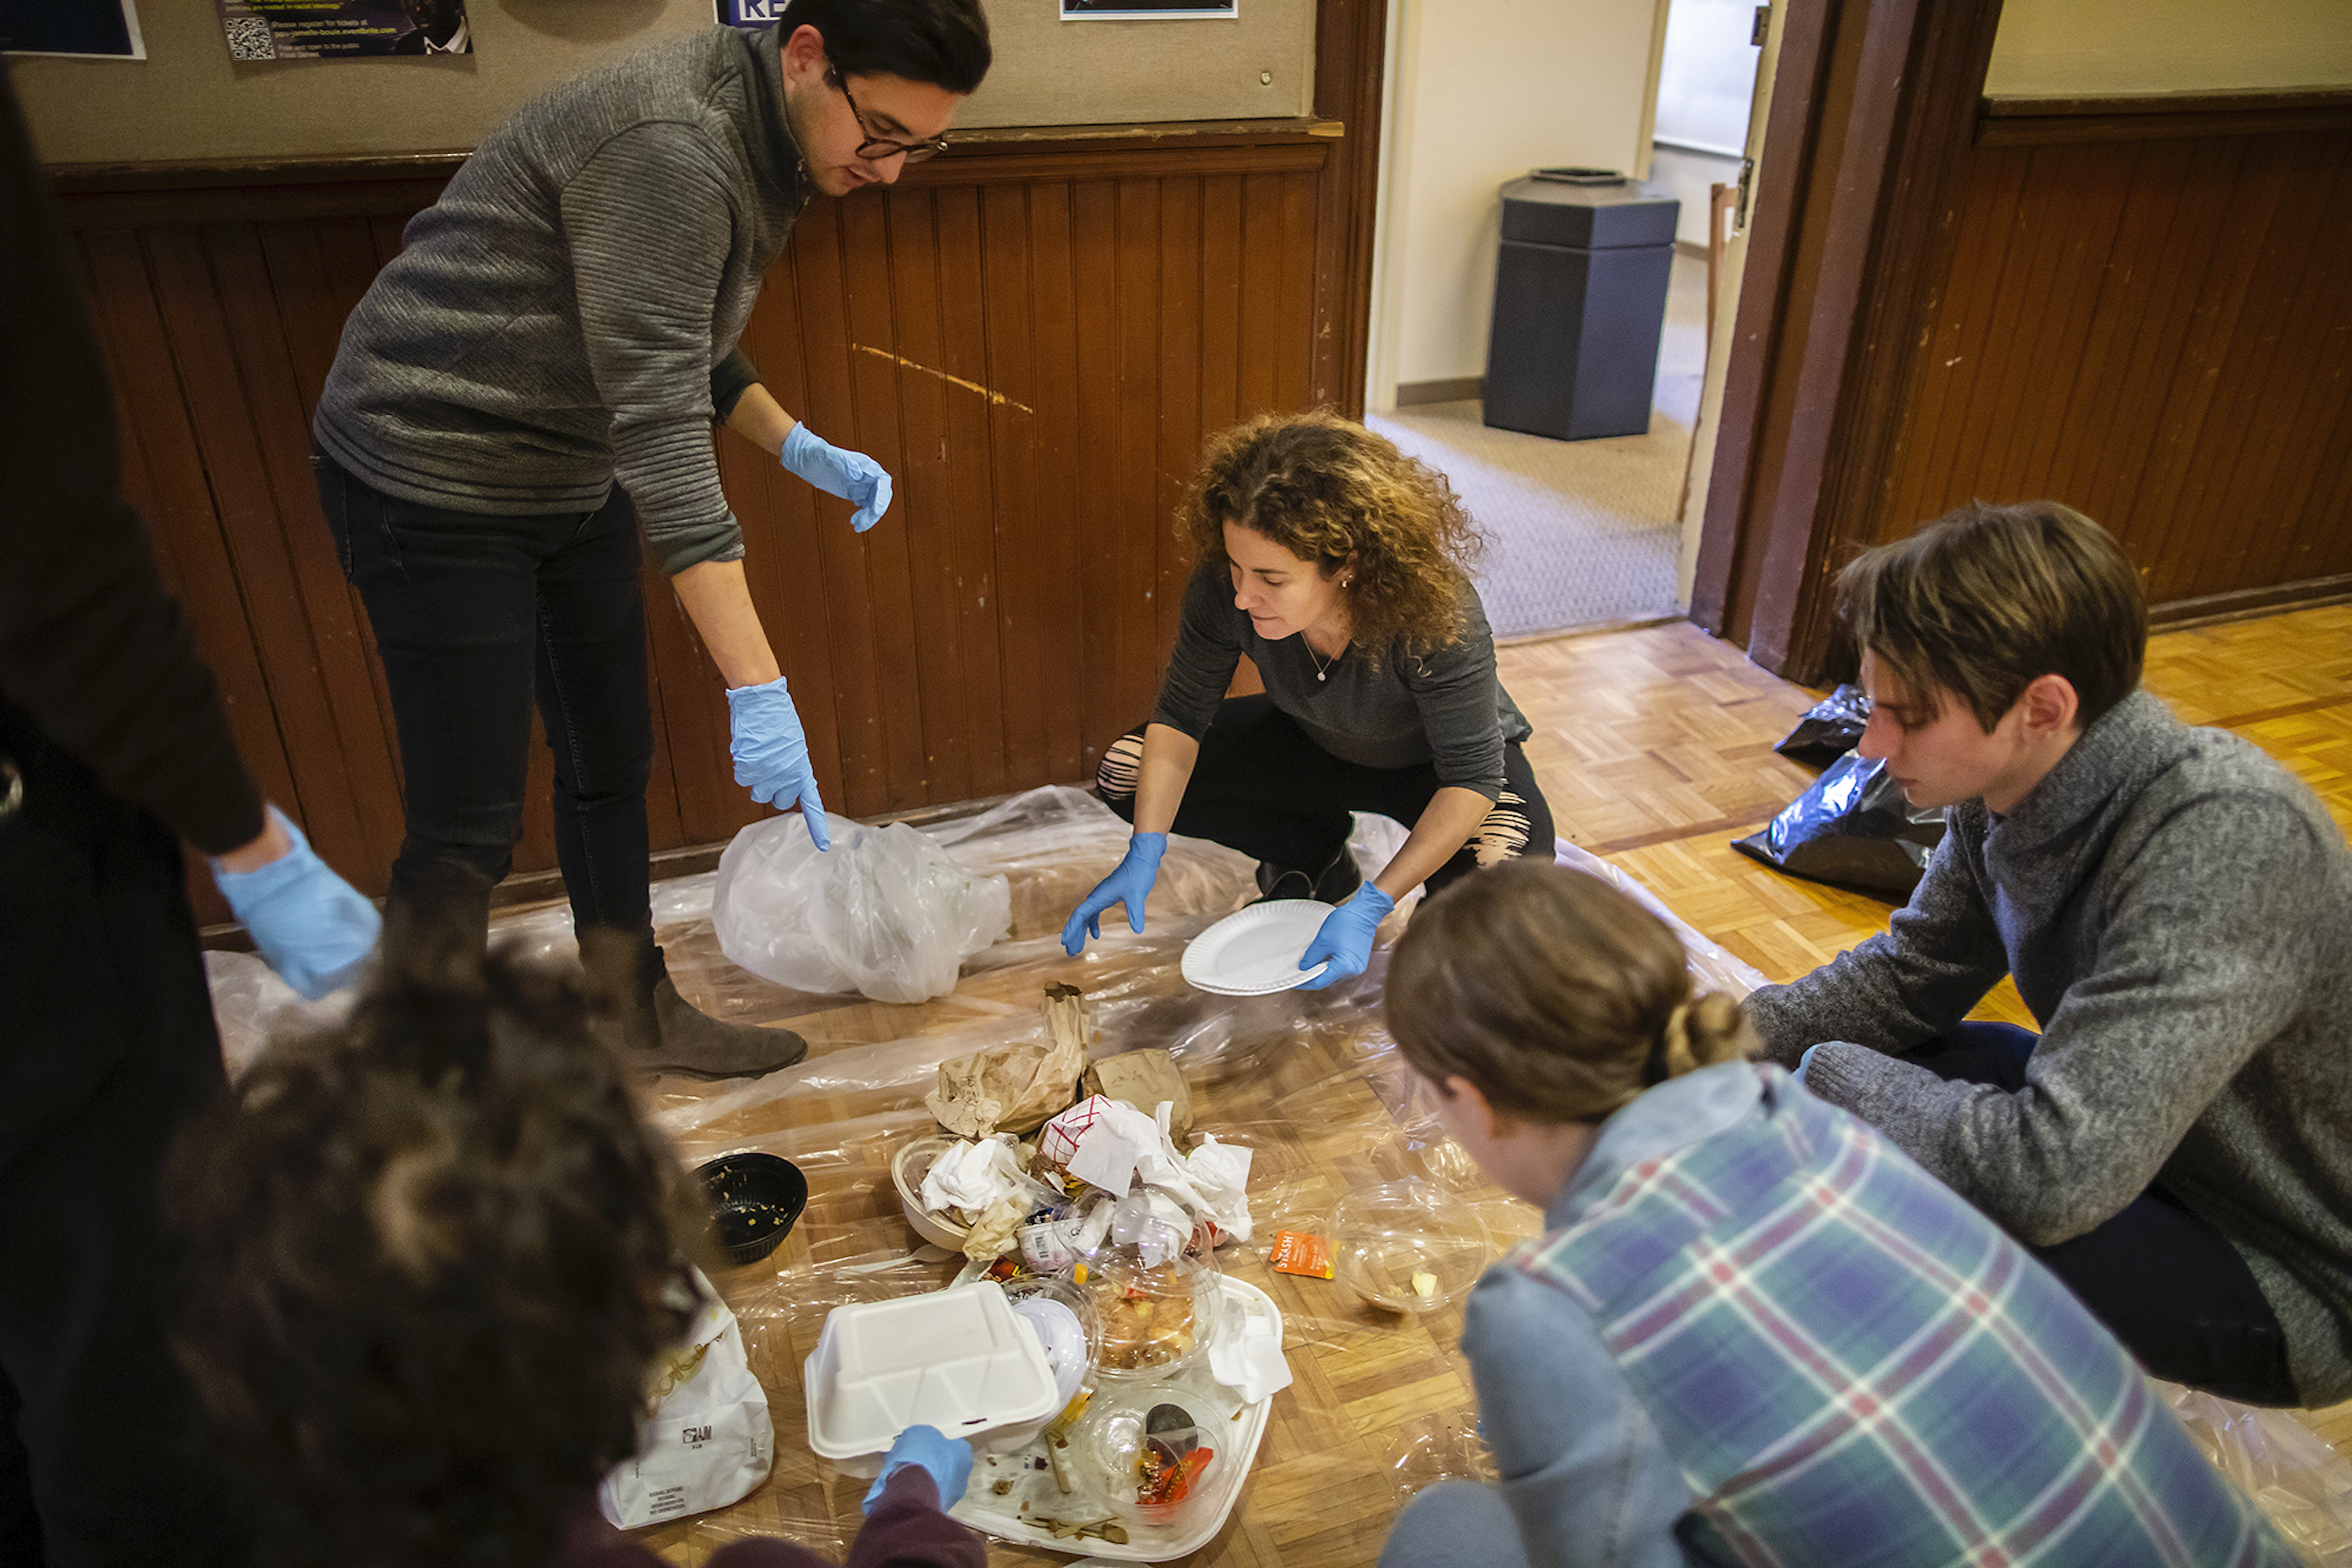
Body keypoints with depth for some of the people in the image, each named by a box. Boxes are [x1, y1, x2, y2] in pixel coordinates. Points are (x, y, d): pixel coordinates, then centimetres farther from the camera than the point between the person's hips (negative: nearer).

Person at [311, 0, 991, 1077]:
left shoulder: (759, 143, 2)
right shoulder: (666, 150, -28)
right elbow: (662, 433, -33)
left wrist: (802, 450, 0)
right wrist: (756, 691, -35)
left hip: (569, 480, 9)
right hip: (434, 483, -9)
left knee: (610, 766, 14)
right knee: (468, 832, -4)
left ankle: (640, 1017, 31)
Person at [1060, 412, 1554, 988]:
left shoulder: (1440, 619, -40)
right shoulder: (1223, 590, -29)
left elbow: (1472, 779, -34)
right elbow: (1181, 717, -17)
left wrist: (1369, 908, -42)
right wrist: (1144, 856, -27)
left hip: (1440, 760, -4)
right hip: (1316, 745, 4)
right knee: (1127, 772, -11)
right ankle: (1318, 857, 7)